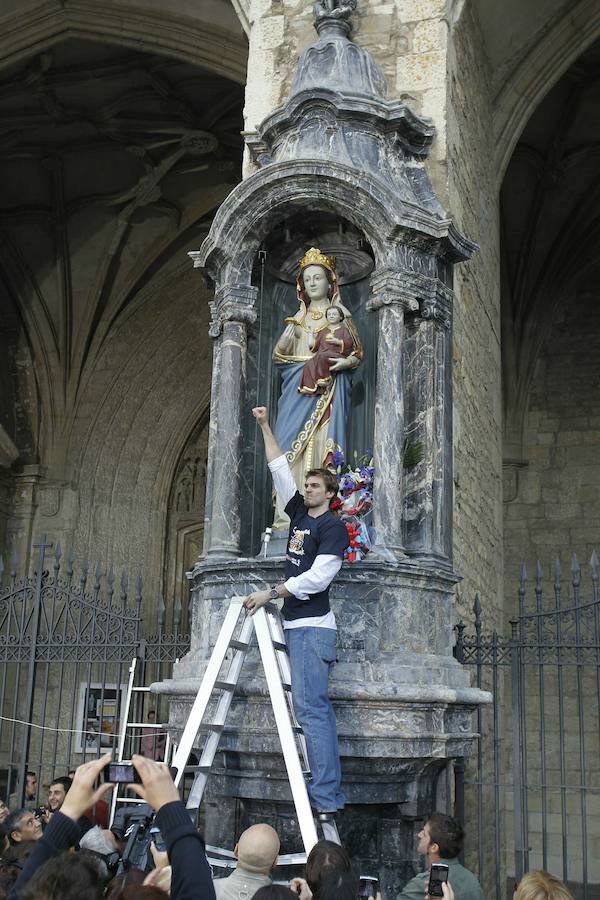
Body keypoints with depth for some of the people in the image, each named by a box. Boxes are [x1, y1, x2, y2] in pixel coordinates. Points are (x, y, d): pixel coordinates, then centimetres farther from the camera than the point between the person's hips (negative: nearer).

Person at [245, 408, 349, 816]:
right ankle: (332, 794, 11)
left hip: (313, 626, -9)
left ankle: (324, 797, -14)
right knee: (317, 707, 7)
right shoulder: (299, 512, 17)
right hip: (297, 625, 9)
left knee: (309, 706, -14)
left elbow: (318, 578, -15)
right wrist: (265, 427, 23)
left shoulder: (334, 527, -5)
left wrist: (272, 593, -15)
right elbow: (280, 468, 22)